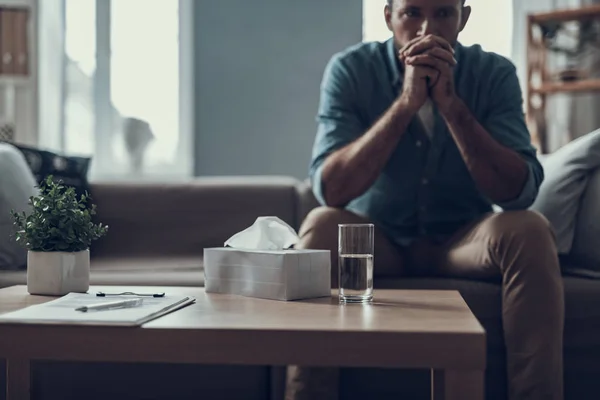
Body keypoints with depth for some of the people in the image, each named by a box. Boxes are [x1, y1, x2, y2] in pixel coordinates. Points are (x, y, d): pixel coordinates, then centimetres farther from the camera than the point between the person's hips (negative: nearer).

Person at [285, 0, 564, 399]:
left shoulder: (495, 74, -9)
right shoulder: (351, 70, -12)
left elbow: (520, 193, -20)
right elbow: (330, 189, -24)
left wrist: (451, 104, -29)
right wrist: (406, 101, -31)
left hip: (464, 240, 1)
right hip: (376, 238, 0)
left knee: (530, 231, -28)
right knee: (322, 226, -31)